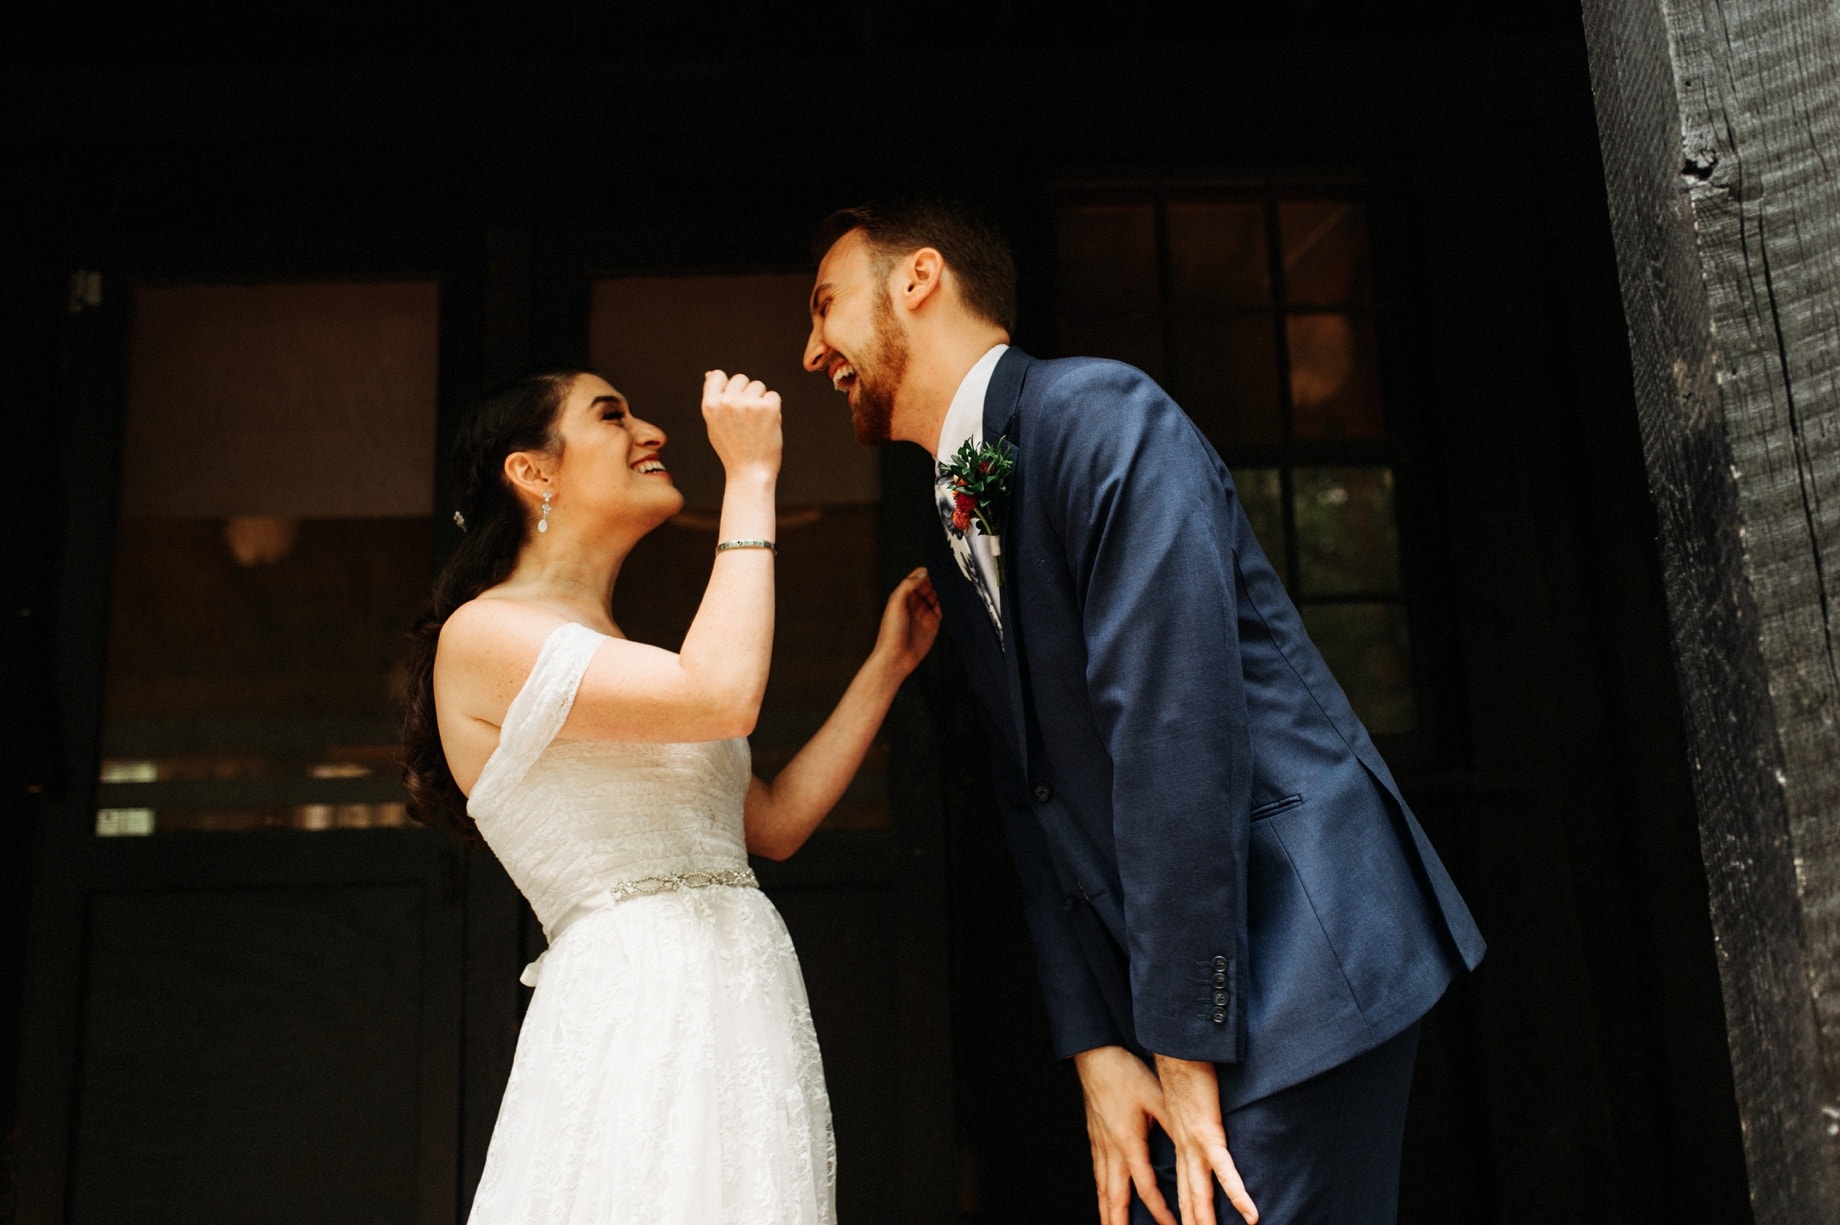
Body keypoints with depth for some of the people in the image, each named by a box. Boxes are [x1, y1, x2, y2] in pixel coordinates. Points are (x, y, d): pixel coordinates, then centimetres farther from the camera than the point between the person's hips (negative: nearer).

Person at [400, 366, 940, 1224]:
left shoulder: (632, 666, 22)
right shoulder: (483, 633, -5)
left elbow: (777, 822, 19)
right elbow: (723, 697, -19)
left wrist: (890, 661, 20)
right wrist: (750, 478, -9)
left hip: (740, 1017, 8)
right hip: (640, 1017, -8)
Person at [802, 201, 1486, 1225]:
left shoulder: (1100, 413, -12)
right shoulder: (955, 538, 15)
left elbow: (1176, 732, -20)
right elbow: (1038, 805, 11)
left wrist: (1188, 1051, -18)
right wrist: (1099, 1051, 2)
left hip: (1294, 947, -8)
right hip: (1161, 980, 8)